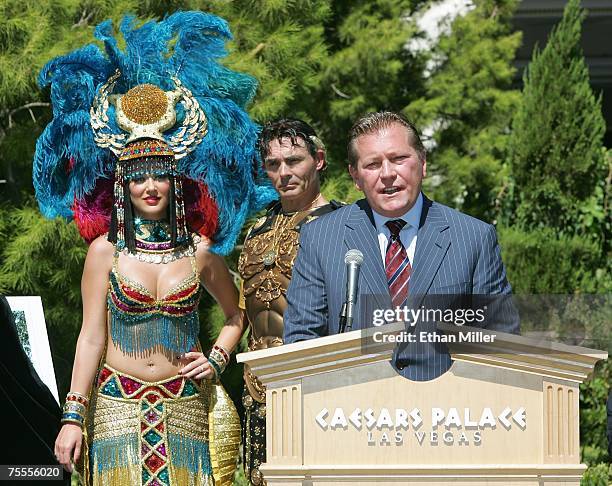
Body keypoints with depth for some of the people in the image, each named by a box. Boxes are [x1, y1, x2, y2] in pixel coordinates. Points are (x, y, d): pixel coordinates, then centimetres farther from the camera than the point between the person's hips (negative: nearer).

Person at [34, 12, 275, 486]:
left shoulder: (199, 251, 4)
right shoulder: (106, 251, 0)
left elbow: (236, 314, 20)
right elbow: (91, 338, 0)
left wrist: (216, 359, 3)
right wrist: (73, 417, -4)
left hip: (184, 407, 1)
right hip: (118, 406, -1)